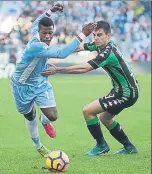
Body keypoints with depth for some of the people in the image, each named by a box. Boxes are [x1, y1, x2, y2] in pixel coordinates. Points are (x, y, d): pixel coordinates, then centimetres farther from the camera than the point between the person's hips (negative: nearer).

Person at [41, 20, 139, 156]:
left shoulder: (108, 53, -27)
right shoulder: (100, 45, 2)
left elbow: (84, 68, -32)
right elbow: (80, 47, 9)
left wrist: (57, 70, -31)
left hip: (126, 94, -10)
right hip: (127, 90, 10)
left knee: (88, 111, -11)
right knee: (104, 118, 23)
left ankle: (101, 145, 3)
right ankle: (129, 147, 30)